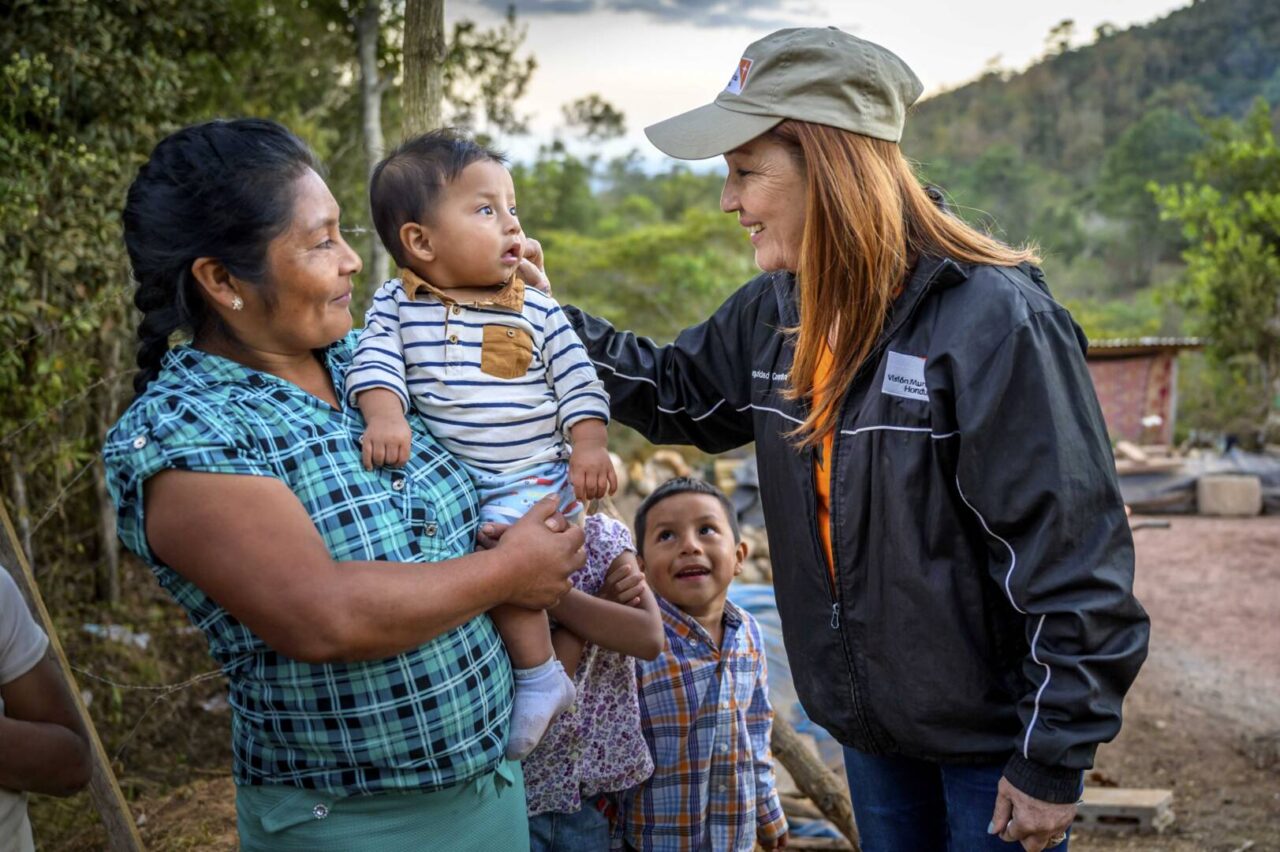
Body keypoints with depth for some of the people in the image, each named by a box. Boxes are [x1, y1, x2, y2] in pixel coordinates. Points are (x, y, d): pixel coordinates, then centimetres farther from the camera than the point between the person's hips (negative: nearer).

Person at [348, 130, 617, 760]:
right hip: (445, 473, 4)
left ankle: (540, 677, -8)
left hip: (535, 476, -3)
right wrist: (385, 416, -27)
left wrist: (590, 446, -10)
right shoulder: (396, 304, 2)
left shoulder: (537, 311, 2)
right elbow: (377, 363, -9)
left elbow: (578, 383, 3)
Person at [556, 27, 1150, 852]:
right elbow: (678, 392, 16)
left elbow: (1073, 559, -22)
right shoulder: (776, 313, -2)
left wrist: (1054, 761, -18)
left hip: (991, 731, -6)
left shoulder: (994, 320, -24)